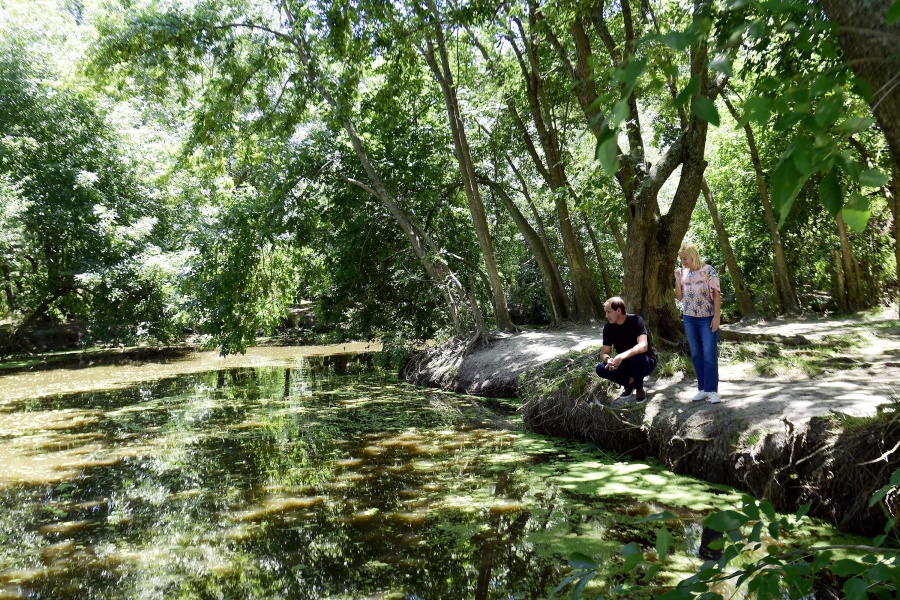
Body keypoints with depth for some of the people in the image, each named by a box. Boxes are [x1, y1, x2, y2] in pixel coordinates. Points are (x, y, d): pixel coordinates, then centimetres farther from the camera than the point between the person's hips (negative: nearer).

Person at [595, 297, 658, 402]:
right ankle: (629, 384, 5)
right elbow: (604, 353, -8)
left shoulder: (635, 321, -22)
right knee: (601, 369, -19)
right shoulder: (608, 327, -8)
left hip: (646, 362, -5)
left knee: (637, 358, -39)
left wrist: (622, 356, -49)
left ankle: (639, 388, -10)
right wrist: (608, 360, -32)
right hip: (626, 364, 5)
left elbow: (643, 346, -36)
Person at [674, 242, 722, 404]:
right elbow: (680, 297, 10)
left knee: (710, 354, -5)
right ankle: (702, 388, 15)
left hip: (708, 318, -5)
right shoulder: (683, 273, 7)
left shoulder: (708, 270, -7)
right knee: (696, 354, 8)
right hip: (690, 318, 5)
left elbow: (717, 294, -9)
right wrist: (677, 280, -3)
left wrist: (717, 316, -15)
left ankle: (712, 390, -1)